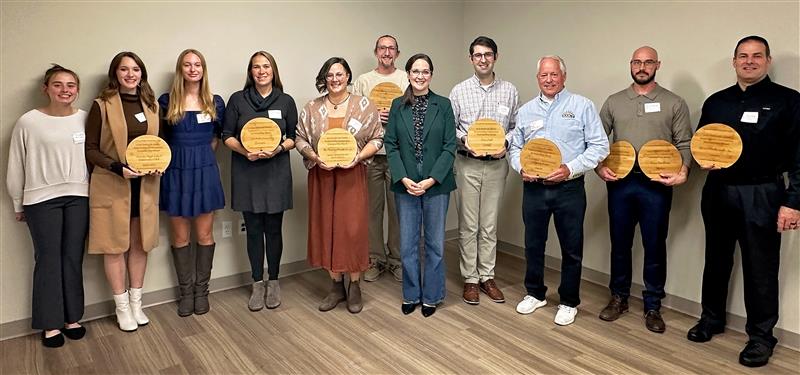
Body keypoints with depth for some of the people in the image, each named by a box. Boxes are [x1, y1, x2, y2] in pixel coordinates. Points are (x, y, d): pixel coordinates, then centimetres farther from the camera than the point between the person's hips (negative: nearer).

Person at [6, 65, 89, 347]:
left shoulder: (85, 119, 1)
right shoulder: (28, 122, -5)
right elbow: (16, 167, 2)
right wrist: (18, 205, 7)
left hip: (78, 197, 2)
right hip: (41, 199, -2)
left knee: (73, 258, 7)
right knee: (48, 260, 4)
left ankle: (72, 317, 22)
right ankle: (50, 324, 17)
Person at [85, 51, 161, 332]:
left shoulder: (151, 105, 8)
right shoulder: (102, 106, -6)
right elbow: (90, 149, -6)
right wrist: (117, 167, -20)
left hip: (145, 185, 4)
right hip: (112, 186, -4)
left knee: (140, 244, 11)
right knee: (115, 246, 5)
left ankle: (136, 302, 26)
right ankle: (122, 307, 19)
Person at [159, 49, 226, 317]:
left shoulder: (215, 102, 4)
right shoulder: (167, 101, 0)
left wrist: (201, 155, 5)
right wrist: (184, 154, -1)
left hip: (205, 171, 1)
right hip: (176, 172, 0)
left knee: (205, 235, 6)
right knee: (180, 237, 6)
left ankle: (201, 290, 20)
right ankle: (186, 291, 21)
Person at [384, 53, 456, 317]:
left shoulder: (443, 105, 0)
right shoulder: (398, 105, 5)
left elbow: (450, 146, -4)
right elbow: (390, 145, 1)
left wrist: (431, 180, -13)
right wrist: (404, 179, -11)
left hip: (437, 184, -1)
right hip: (405, 184, 1)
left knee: (435, 243, 8)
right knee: (408, 244, 8)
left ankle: (431, 296, 25)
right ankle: (410, 295, 26)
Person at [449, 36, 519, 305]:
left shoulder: (509, 91, 5)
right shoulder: (459, 91, 2)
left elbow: (516, 127, 7)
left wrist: (505, 143, -11)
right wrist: (463, 140, -15)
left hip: (496, 164, 1)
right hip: (467, 164, -1)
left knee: (490, 225, 9)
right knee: (468, 225, 4)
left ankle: (487, 277, 22)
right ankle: (470, 279, 17)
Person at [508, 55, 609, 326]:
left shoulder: (582, 106, -2)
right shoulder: (526, 110, 10)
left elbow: (599, 146, -5)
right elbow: (514, 147, 15)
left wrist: (570, 169, -16)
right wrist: (521, 167, -6)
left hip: (569, 189, -3)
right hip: (533, 189, 3)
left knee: (571, 249, 6)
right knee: (533, 245, 13)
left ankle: (569, 302, 24)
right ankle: (535, 294, 32)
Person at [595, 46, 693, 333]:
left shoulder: (674, 103, 4)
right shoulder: (614, 102, 9)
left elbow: (685, 144, 2)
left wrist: (682, 171, -14)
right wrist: (599, 167, -4)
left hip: (657, 184, -2)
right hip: (620, 182, 2)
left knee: (655, 248, 5)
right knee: (620, 244, 11)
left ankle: (652, 307, 20)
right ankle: (619, 298, 26)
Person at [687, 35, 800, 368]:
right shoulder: (715, 102, 10)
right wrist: (703, 160, -5)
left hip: (762, 196, -4)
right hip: (718, 192, 4)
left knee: (760, 269, 4)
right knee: (716, 260, 15)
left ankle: (761, 336, 19)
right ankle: (711, 318, 31)